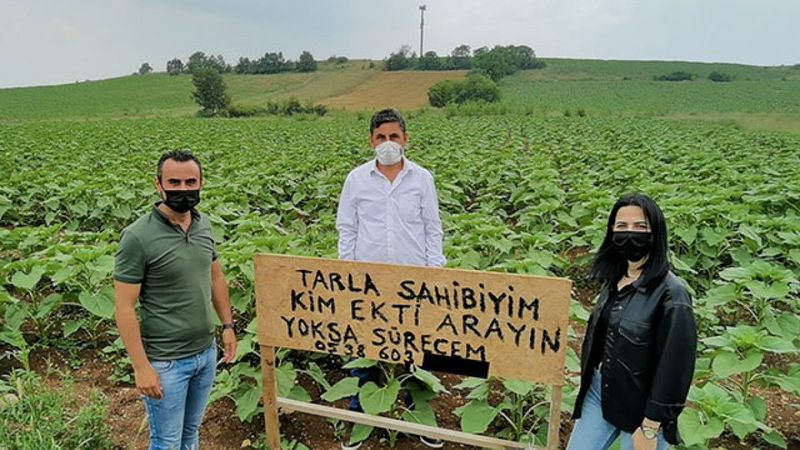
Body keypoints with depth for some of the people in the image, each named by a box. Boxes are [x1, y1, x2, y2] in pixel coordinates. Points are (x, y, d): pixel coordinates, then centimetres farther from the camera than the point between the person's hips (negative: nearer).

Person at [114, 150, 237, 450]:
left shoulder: (204, 225, 0)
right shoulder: (138, 237, -19)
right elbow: (124, 308, -16)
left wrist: (227, 325, 10)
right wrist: (141, 367, -17)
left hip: (206, 352, 6)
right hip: (165, 362, -5)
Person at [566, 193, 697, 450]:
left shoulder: (670, 293, -20)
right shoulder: (614, 279, 1)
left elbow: (674, 367, -18)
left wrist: (650, 428, -15)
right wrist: (589, 382, 14)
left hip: (640, 406, -6)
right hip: (599, 392, 6)